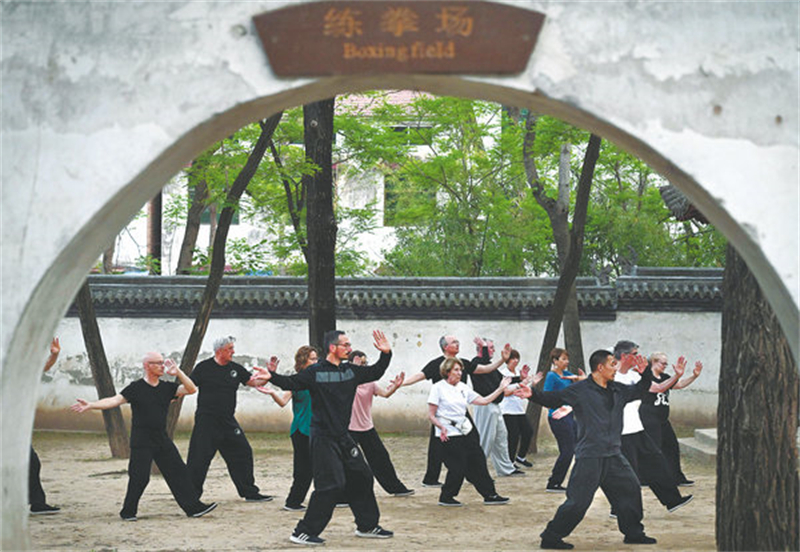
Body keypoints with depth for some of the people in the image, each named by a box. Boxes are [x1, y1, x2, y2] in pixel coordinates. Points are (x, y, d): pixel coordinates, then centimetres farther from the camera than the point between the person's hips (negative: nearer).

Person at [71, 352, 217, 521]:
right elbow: (114, 400, -14)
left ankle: (193, 507, 10)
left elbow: (191, 389, 1)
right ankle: (128, 512, 7)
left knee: (178, 472, 4)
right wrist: (90, 405, -26)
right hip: (141, 442, -5)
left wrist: (178, 372, -11)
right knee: (139, 477, -9)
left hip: (162, 440, 5)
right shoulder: (136, 388, -5)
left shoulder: (167, 387, 9)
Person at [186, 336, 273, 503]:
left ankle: (250, 492, 17)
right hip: (206, 420, -5)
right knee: (199, 458, -7)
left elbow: (255, 382, 12)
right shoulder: (204, 368, -3)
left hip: (228, 422, 5)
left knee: (242, 453, 6)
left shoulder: (236, 369, 10)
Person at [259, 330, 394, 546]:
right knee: (331, 484, -13)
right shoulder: (315, 372, -10)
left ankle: (367, 526, 30)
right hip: (323, 438, -8)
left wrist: (386, 354, 8)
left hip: (343, 437, 8)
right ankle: (304, 532, -8)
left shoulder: (351, 370, 10)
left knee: (360, 478, 14)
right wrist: (272, 377, -31)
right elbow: (291, 383, -14)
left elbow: (374, 373, 22)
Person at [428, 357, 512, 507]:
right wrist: (441, 427, -25)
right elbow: (431, 415, -8)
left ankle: (490, 495, 14)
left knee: (477, 463, 7)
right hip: (449, 436, -7)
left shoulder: (463, 388, 13)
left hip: (465, 433, 7)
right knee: (457, 468, -8)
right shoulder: (438, 388, -6)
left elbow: (484, 401, 11)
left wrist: (501, 389, 5)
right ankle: (446, 498, 7)